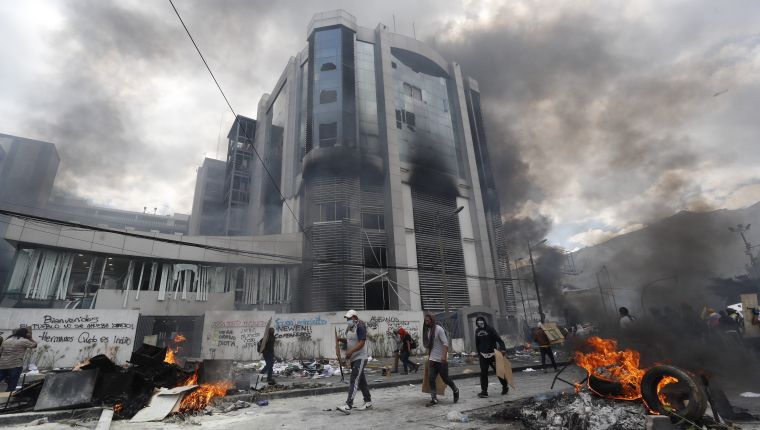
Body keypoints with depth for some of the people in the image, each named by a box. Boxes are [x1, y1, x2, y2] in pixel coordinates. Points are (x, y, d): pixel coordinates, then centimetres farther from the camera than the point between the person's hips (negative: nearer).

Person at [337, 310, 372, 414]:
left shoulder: (360, 327, -16)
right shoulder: (349, 328, 11)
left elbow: (362, 343, -23)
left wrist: (351, 351, -34)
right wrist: (341, 339, 5)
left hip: (360, 358, -9)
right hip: (353, 358, 9)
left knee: (354, 381, -13)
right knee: (361, 381, 16)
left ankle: (348, 405, -15)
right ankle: (368, 402, 27)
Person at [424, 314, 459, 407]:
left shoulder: (439, 329, -13)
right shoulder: (429, 331, 11)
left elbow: (445, 343, -20)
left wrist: (444, 356, -29)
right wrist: (429, 356, 19)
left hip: (441, 360, -7)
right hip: (433, 360, 7)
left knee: (445, 378, 4)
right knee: (431, 379, -1)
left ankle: (455, 391, 30)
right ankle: (434, 399, 6)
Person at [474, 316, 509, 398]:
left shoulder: (490, 329, -11)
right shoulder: (477, 331, 4)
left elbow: (498, 338, -17)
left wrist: (503, 348, -28)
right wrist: (478, 354, 13)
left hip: (492, 354, -4)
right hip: (483, 355, 4)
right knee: (483, 373, 0)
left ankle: (505, 386, 30)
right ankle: (484, 391, 6)